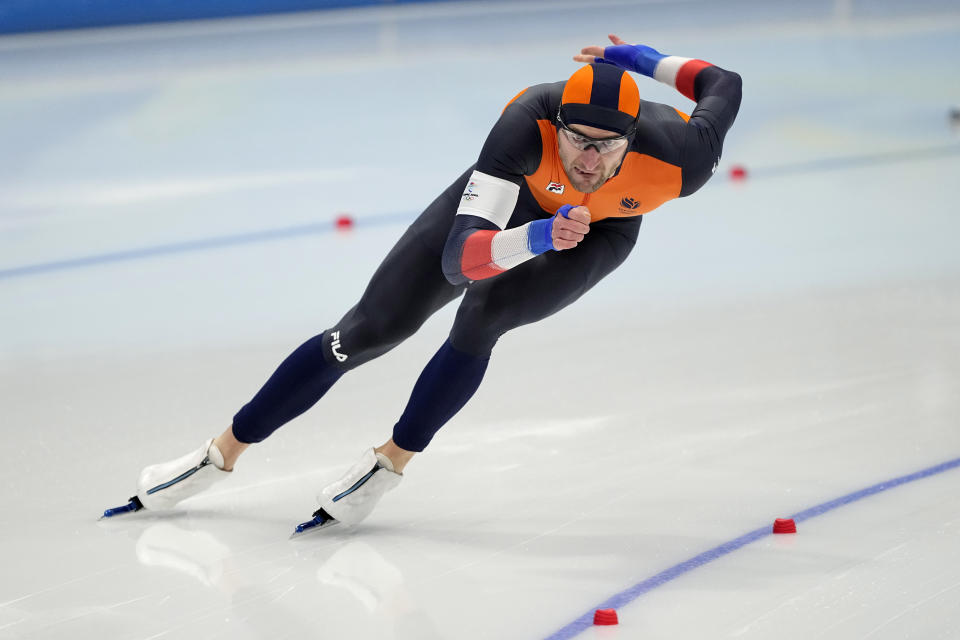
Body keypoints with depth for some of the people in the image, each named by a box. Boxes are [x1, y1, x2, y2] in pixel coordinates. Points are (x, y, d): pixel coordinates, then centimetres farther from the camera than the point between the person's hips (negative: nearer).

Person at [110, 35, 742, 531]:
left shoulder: (676, 161, -39)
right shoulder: (529, 125, -43)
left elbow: (725, 86, -15)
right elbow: (459, 258, -47)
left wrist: (640, 59, -16)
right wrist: (540, 235, -63)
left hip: (601, 227, 0)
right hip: (514, 201, 0)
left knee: (479, 320, -27)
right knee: (368, 331, -1)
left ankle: (390, 462, -4)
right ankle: (224, 451, 16)